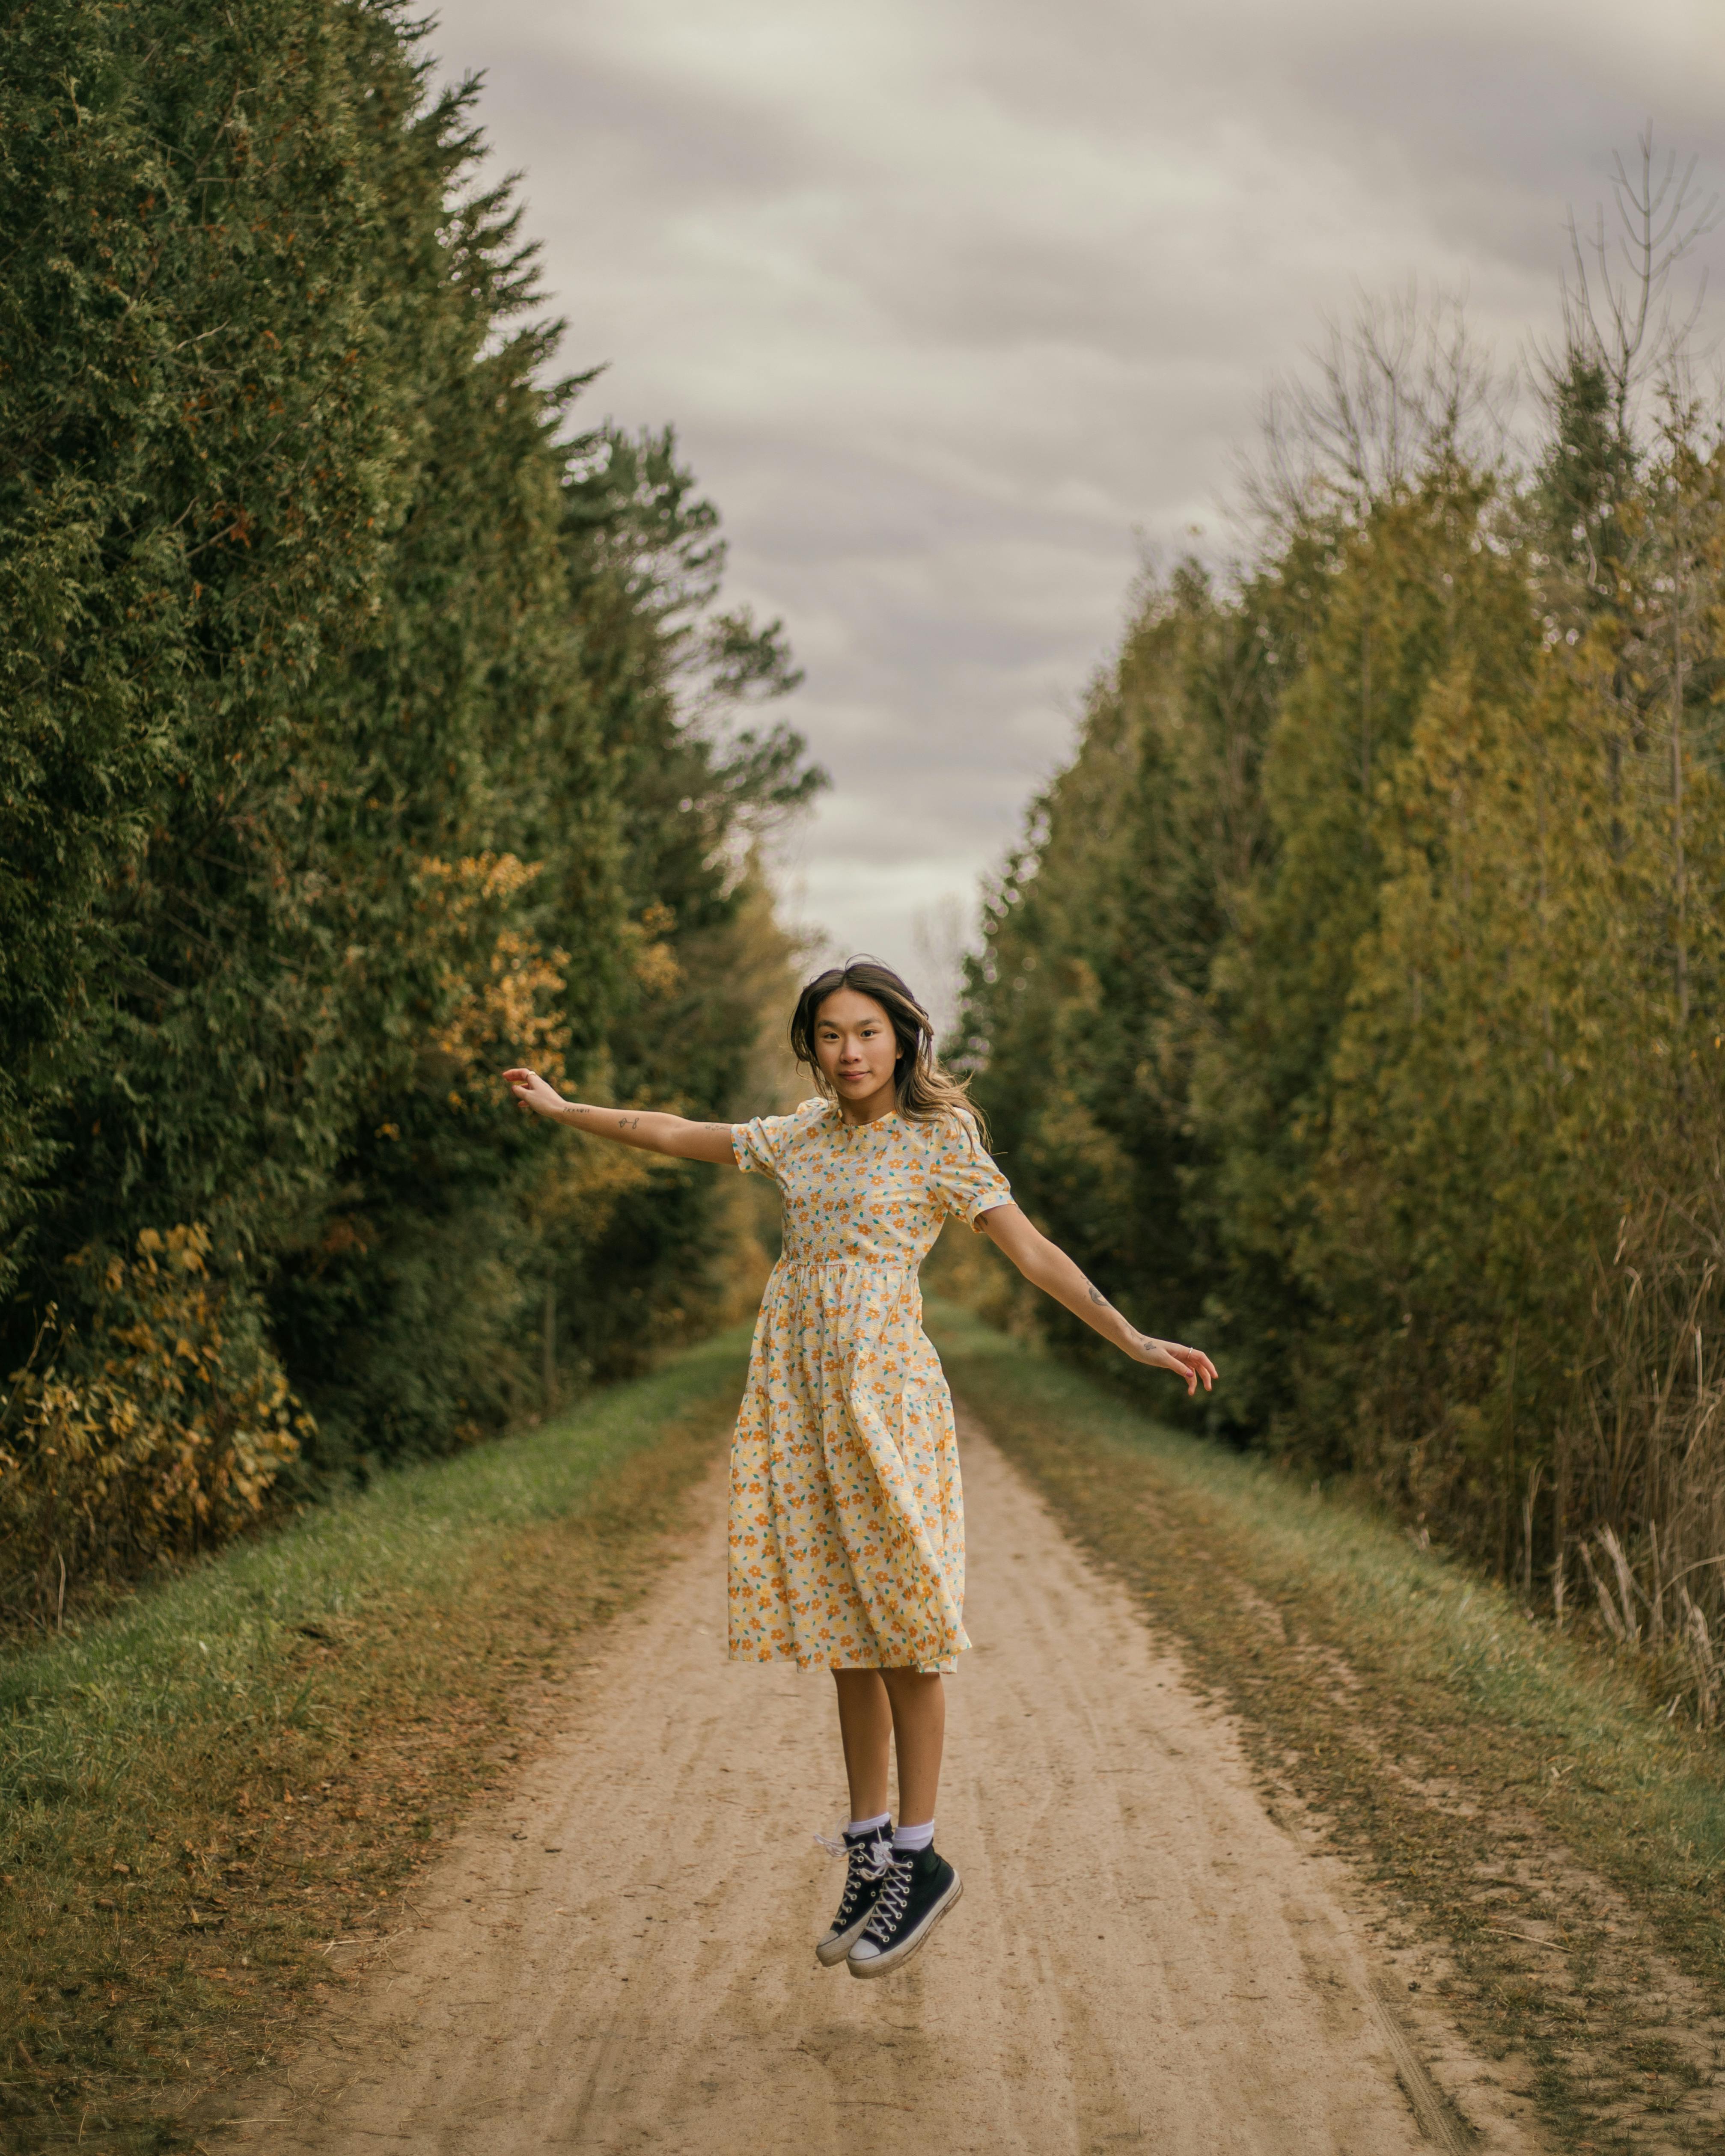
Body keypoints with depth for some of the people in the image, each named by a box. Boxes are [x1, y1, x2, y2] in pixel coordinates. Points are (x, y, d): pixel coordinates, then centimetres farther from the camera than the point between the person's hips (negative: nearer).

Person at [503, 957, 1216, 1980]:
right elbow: (673, 1135, 22)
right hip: (799, 1387, 5)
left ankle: (920, 1858, 3)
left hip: (884, 1388, -5)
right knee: (842, 1627, 8)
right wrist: (563, 1108, 27)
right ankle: (870, 1849, 15)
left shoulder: (940, 1141, -2)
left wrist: (1134, 1339, -12)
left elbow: (1032, 1250, -5)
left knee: (899, 1625, -4)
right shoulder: (802, 1136, 13)